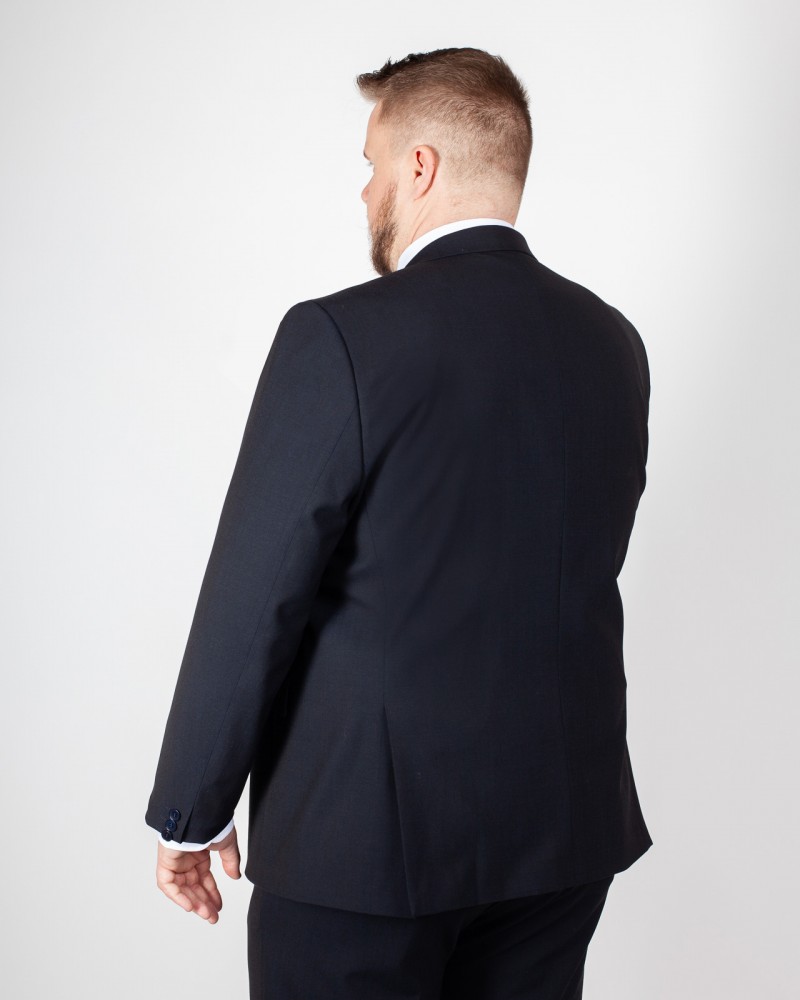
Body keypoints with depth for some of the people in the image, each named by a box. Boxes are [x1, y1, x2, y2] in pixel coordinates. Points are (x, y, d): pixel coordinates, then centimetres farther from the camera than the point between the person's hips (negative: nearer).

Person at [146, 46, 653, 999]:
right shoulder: (613, 344, 3)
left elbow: (252, 601, -14)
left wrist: (189, 812, -4)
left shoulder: (342, 337, -16)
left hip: (364, 825, -5)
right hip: (564, 819, 6)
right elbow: (581, 573, 10)